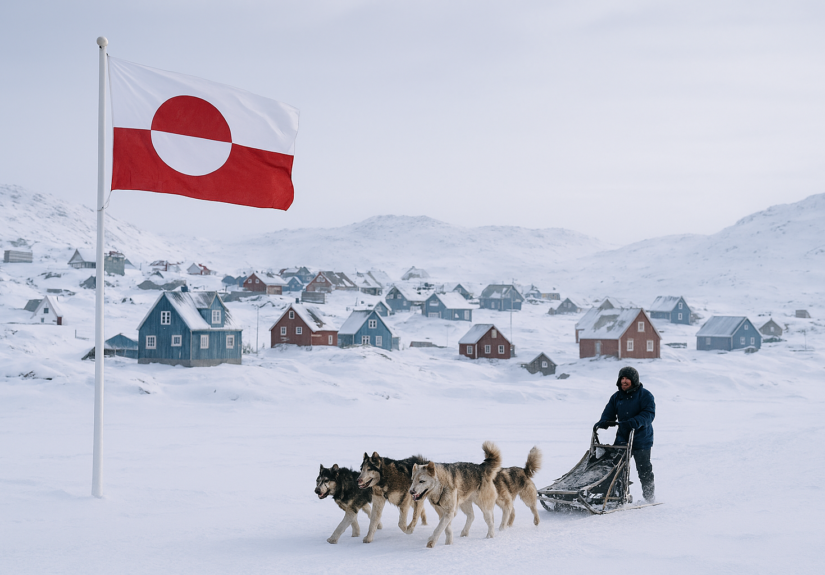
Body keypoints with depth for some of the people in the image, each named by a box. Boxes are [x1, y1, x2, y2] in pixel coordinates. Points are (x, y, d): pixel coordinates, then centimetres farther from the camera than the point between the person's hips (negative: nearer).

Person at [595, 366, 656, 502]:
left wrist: (634, 422, -33)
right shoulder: (616, 397, 12)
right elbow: (609, 413, 10)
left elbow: (649, 413, -16)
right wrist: (603, 422, -14)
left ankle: (649, 496, 18)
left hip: (641, 440, -5)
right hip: (622, 439, 5)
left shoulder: (645, 395, -5)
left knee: (644, 470, 3)